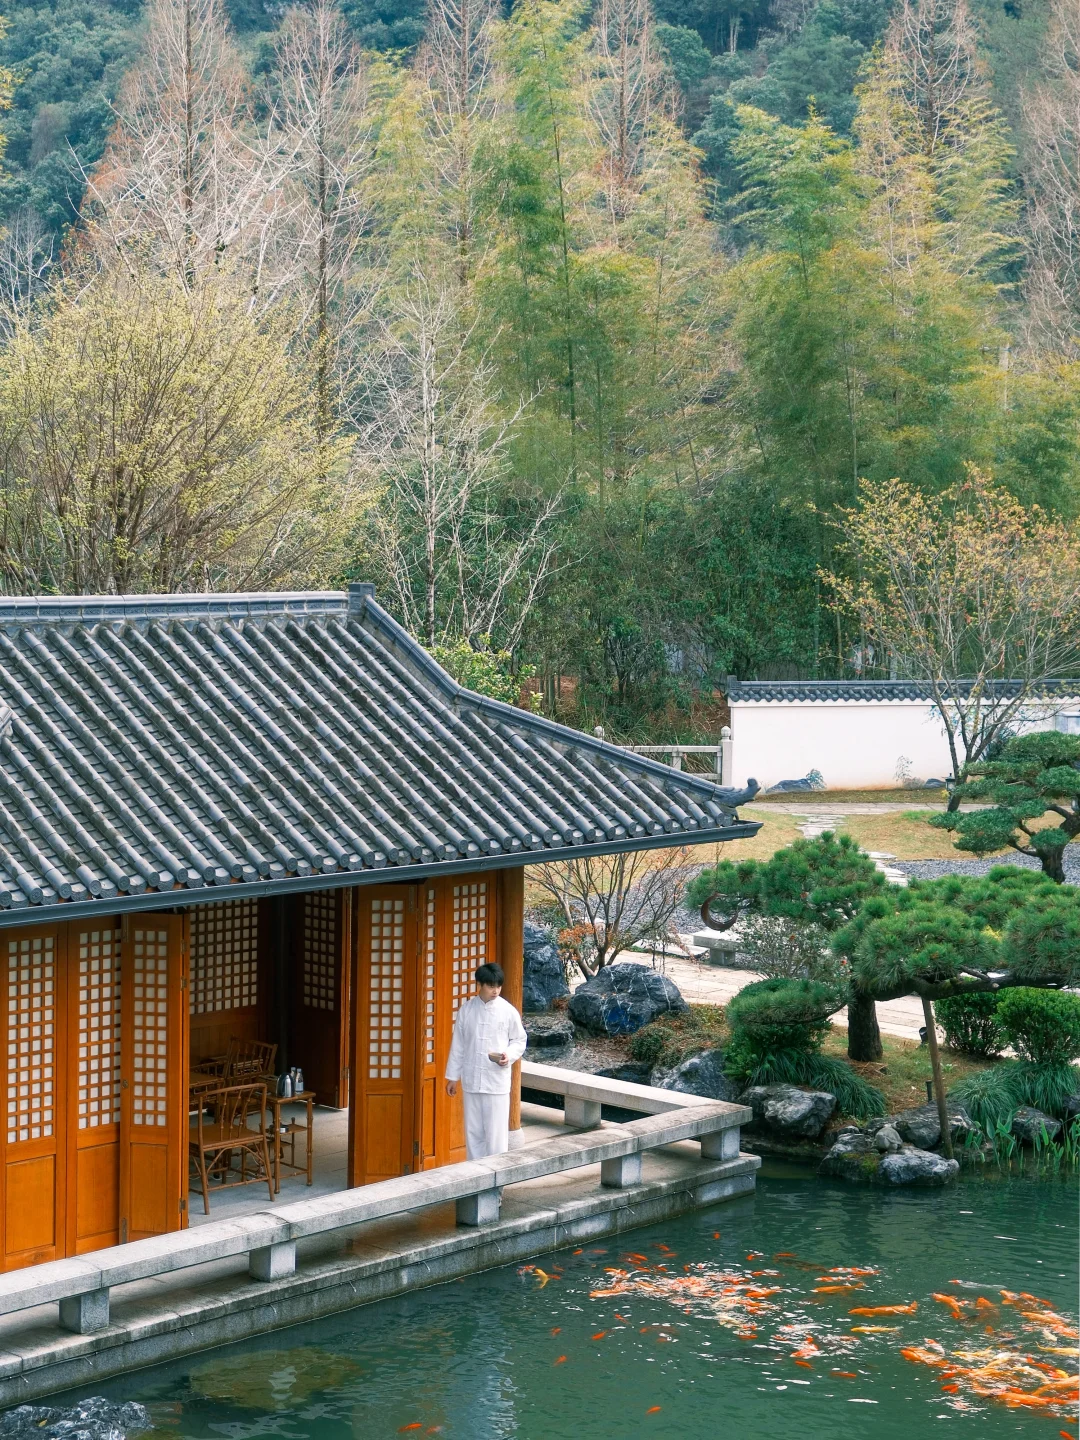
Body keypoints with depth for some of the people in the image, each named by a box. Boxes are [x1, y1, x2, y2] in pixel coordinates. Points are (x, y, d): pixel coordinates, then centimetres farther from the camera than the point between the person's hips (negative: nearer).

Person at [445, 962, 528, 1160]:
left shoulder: (508, 1011, -4)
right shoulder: (466, 1010, 2)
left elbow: (520, 1040, 5)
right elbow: (458, 1045, 7)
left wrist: (509, 1055, -16)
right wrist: (453, 1076, 9)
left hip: (497, 1081, -2)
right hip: (471, 1080, 2)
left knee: (496, 1132, -2)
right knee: (473, 1131, 8)